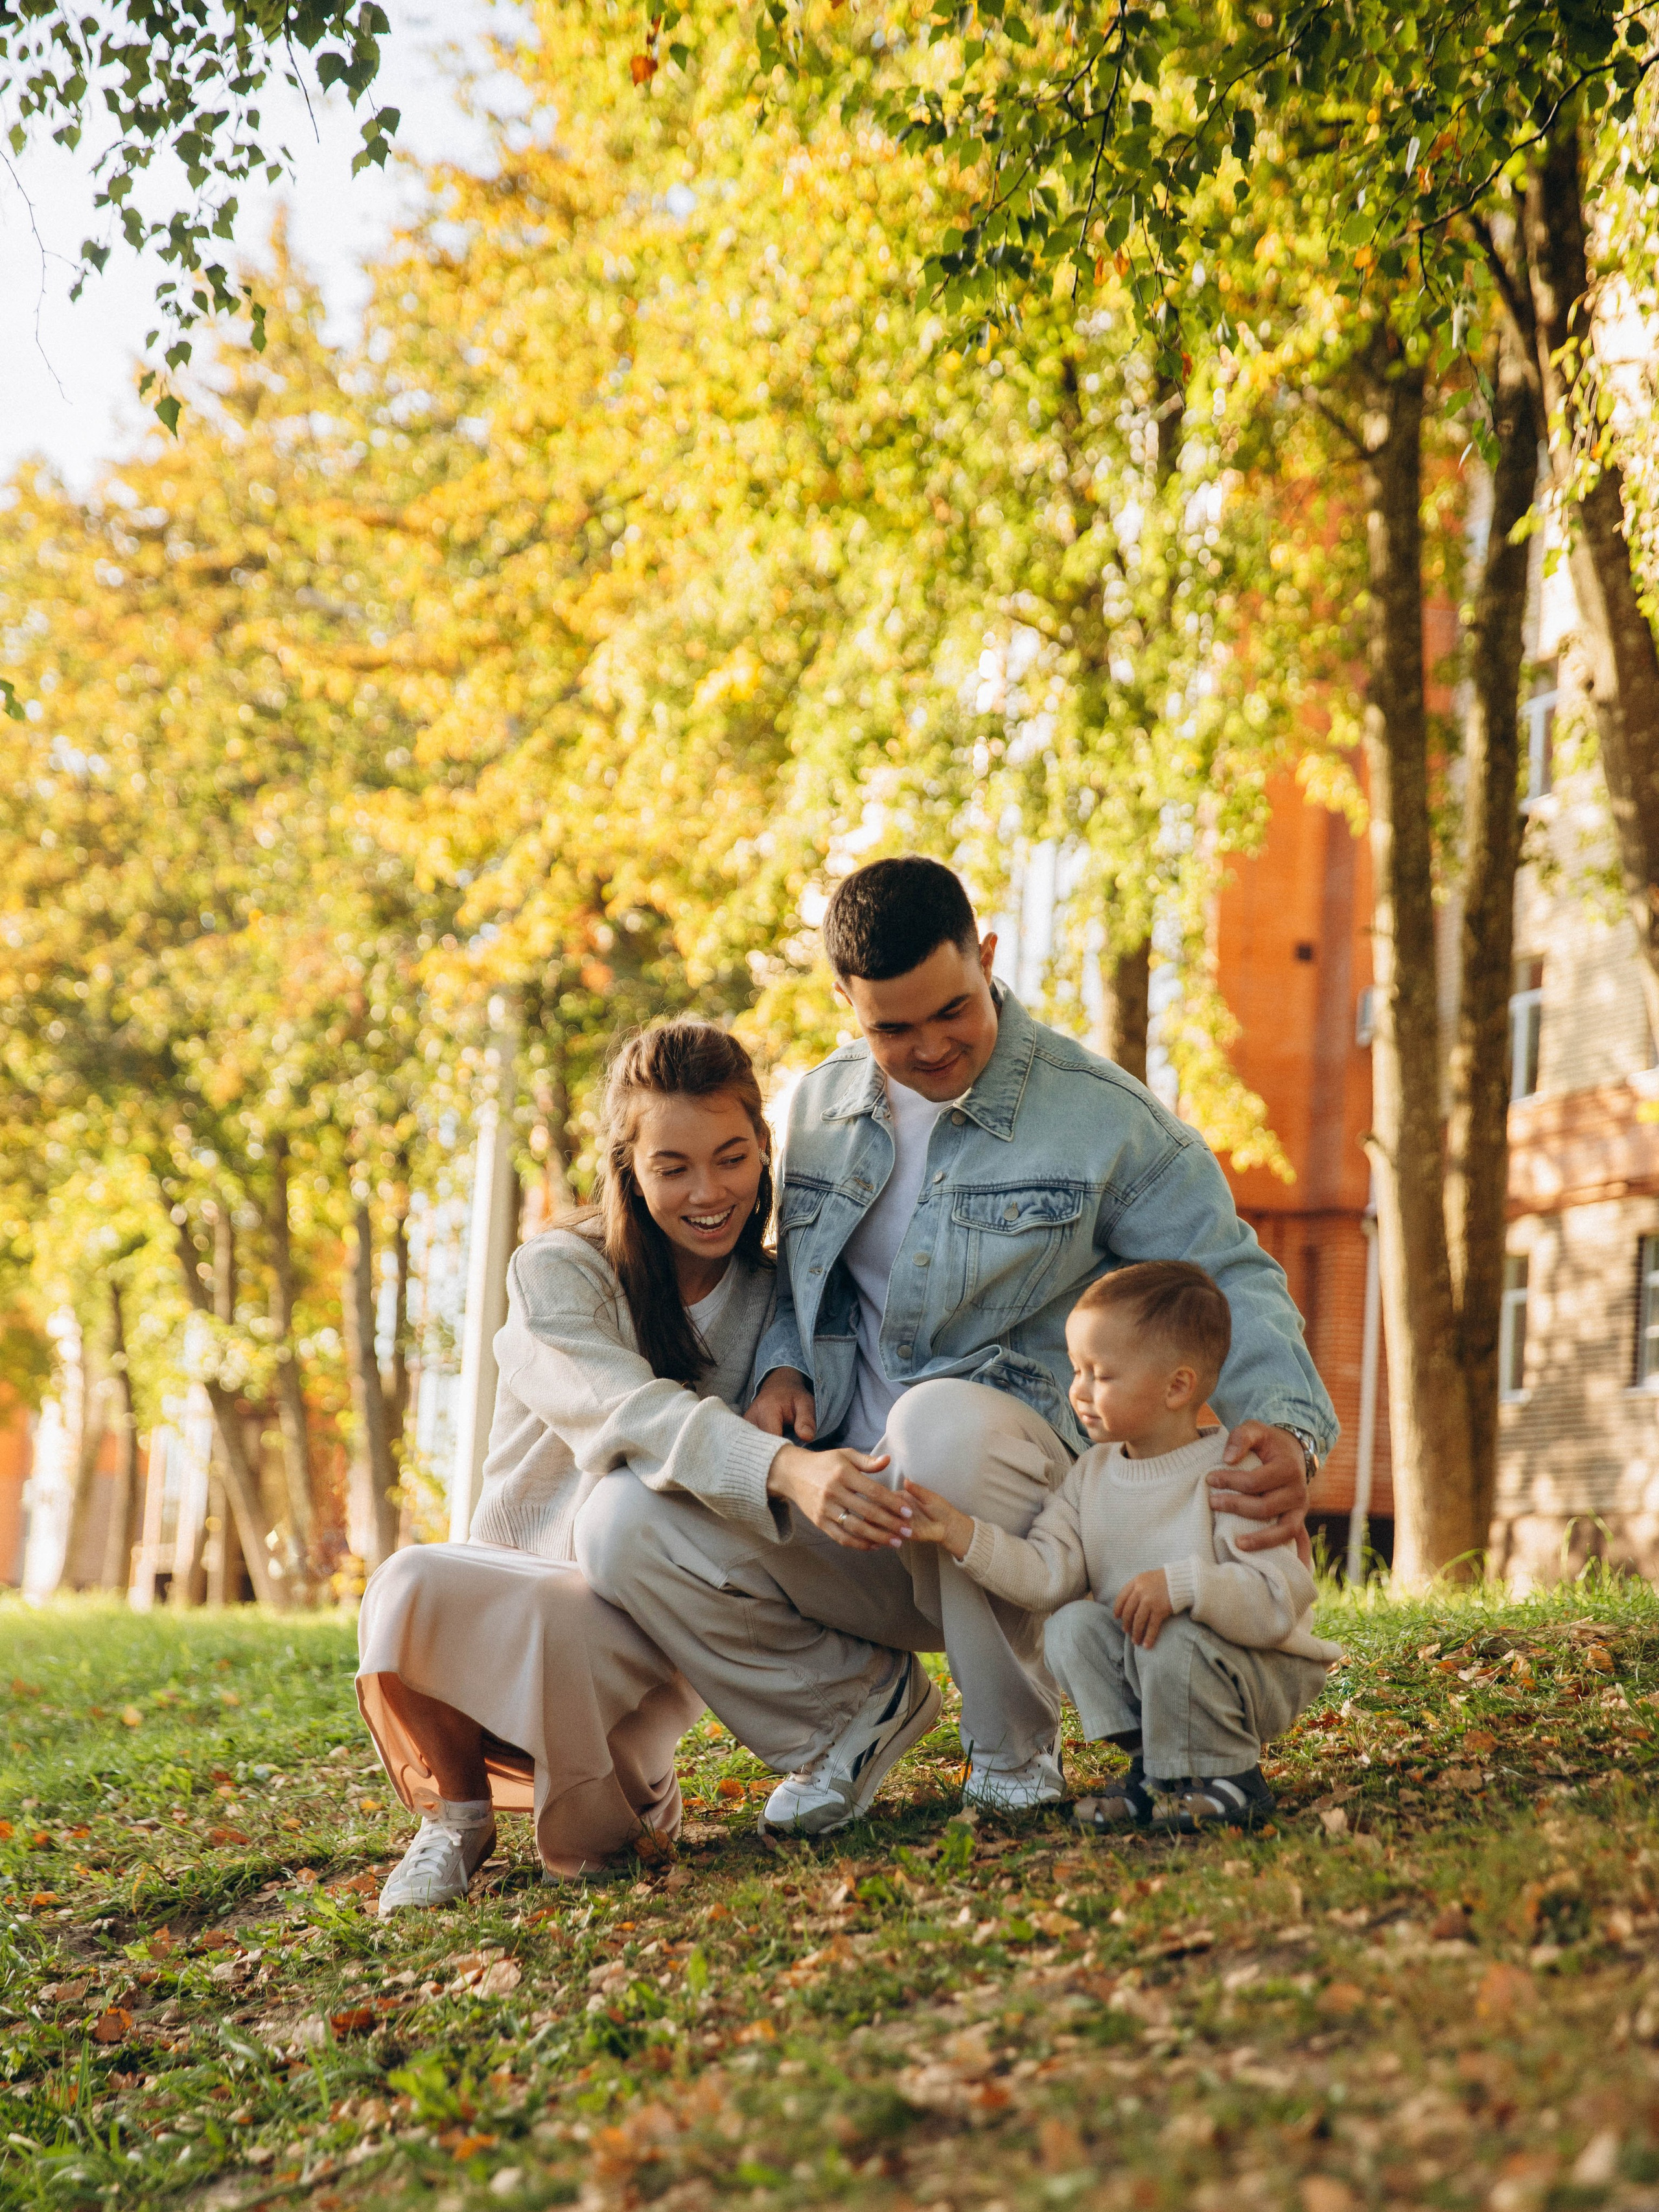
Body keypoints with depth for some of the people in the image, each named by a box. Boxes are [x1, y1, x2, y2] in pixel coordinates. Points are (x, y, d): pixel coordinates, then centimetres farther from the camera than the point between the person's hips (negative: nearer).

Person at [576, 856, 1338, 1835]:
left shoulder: (1105, 1115, -4)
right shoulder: (817, 1107, 10)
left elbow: (1229, 1280, -4)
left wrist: (1285, 1426, -23)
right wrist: (781, 1368, 1)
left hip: (1021, 1499, -4)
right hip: (845, 1506, 4)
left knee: (943, 1419, -40)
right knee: (625, 1526, -20)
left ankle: (1017, 1751, -13)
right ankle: (850, 1701, 6)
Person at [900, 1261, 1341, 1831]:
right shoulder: (1092, 1475, 1)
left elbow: (1280, 1603, -27)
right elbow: (1046, 1575, -9)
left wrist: (1183, 1584, -39)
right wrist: (959, 1533, -20)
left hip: (1263, 1672, -6)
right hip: (1139, 1660, 6)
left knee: (1173, 1638, -33)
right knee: (1071, 1627, -18)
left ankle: (1229, 1777, -9)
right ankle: (1155, 1766, -3)